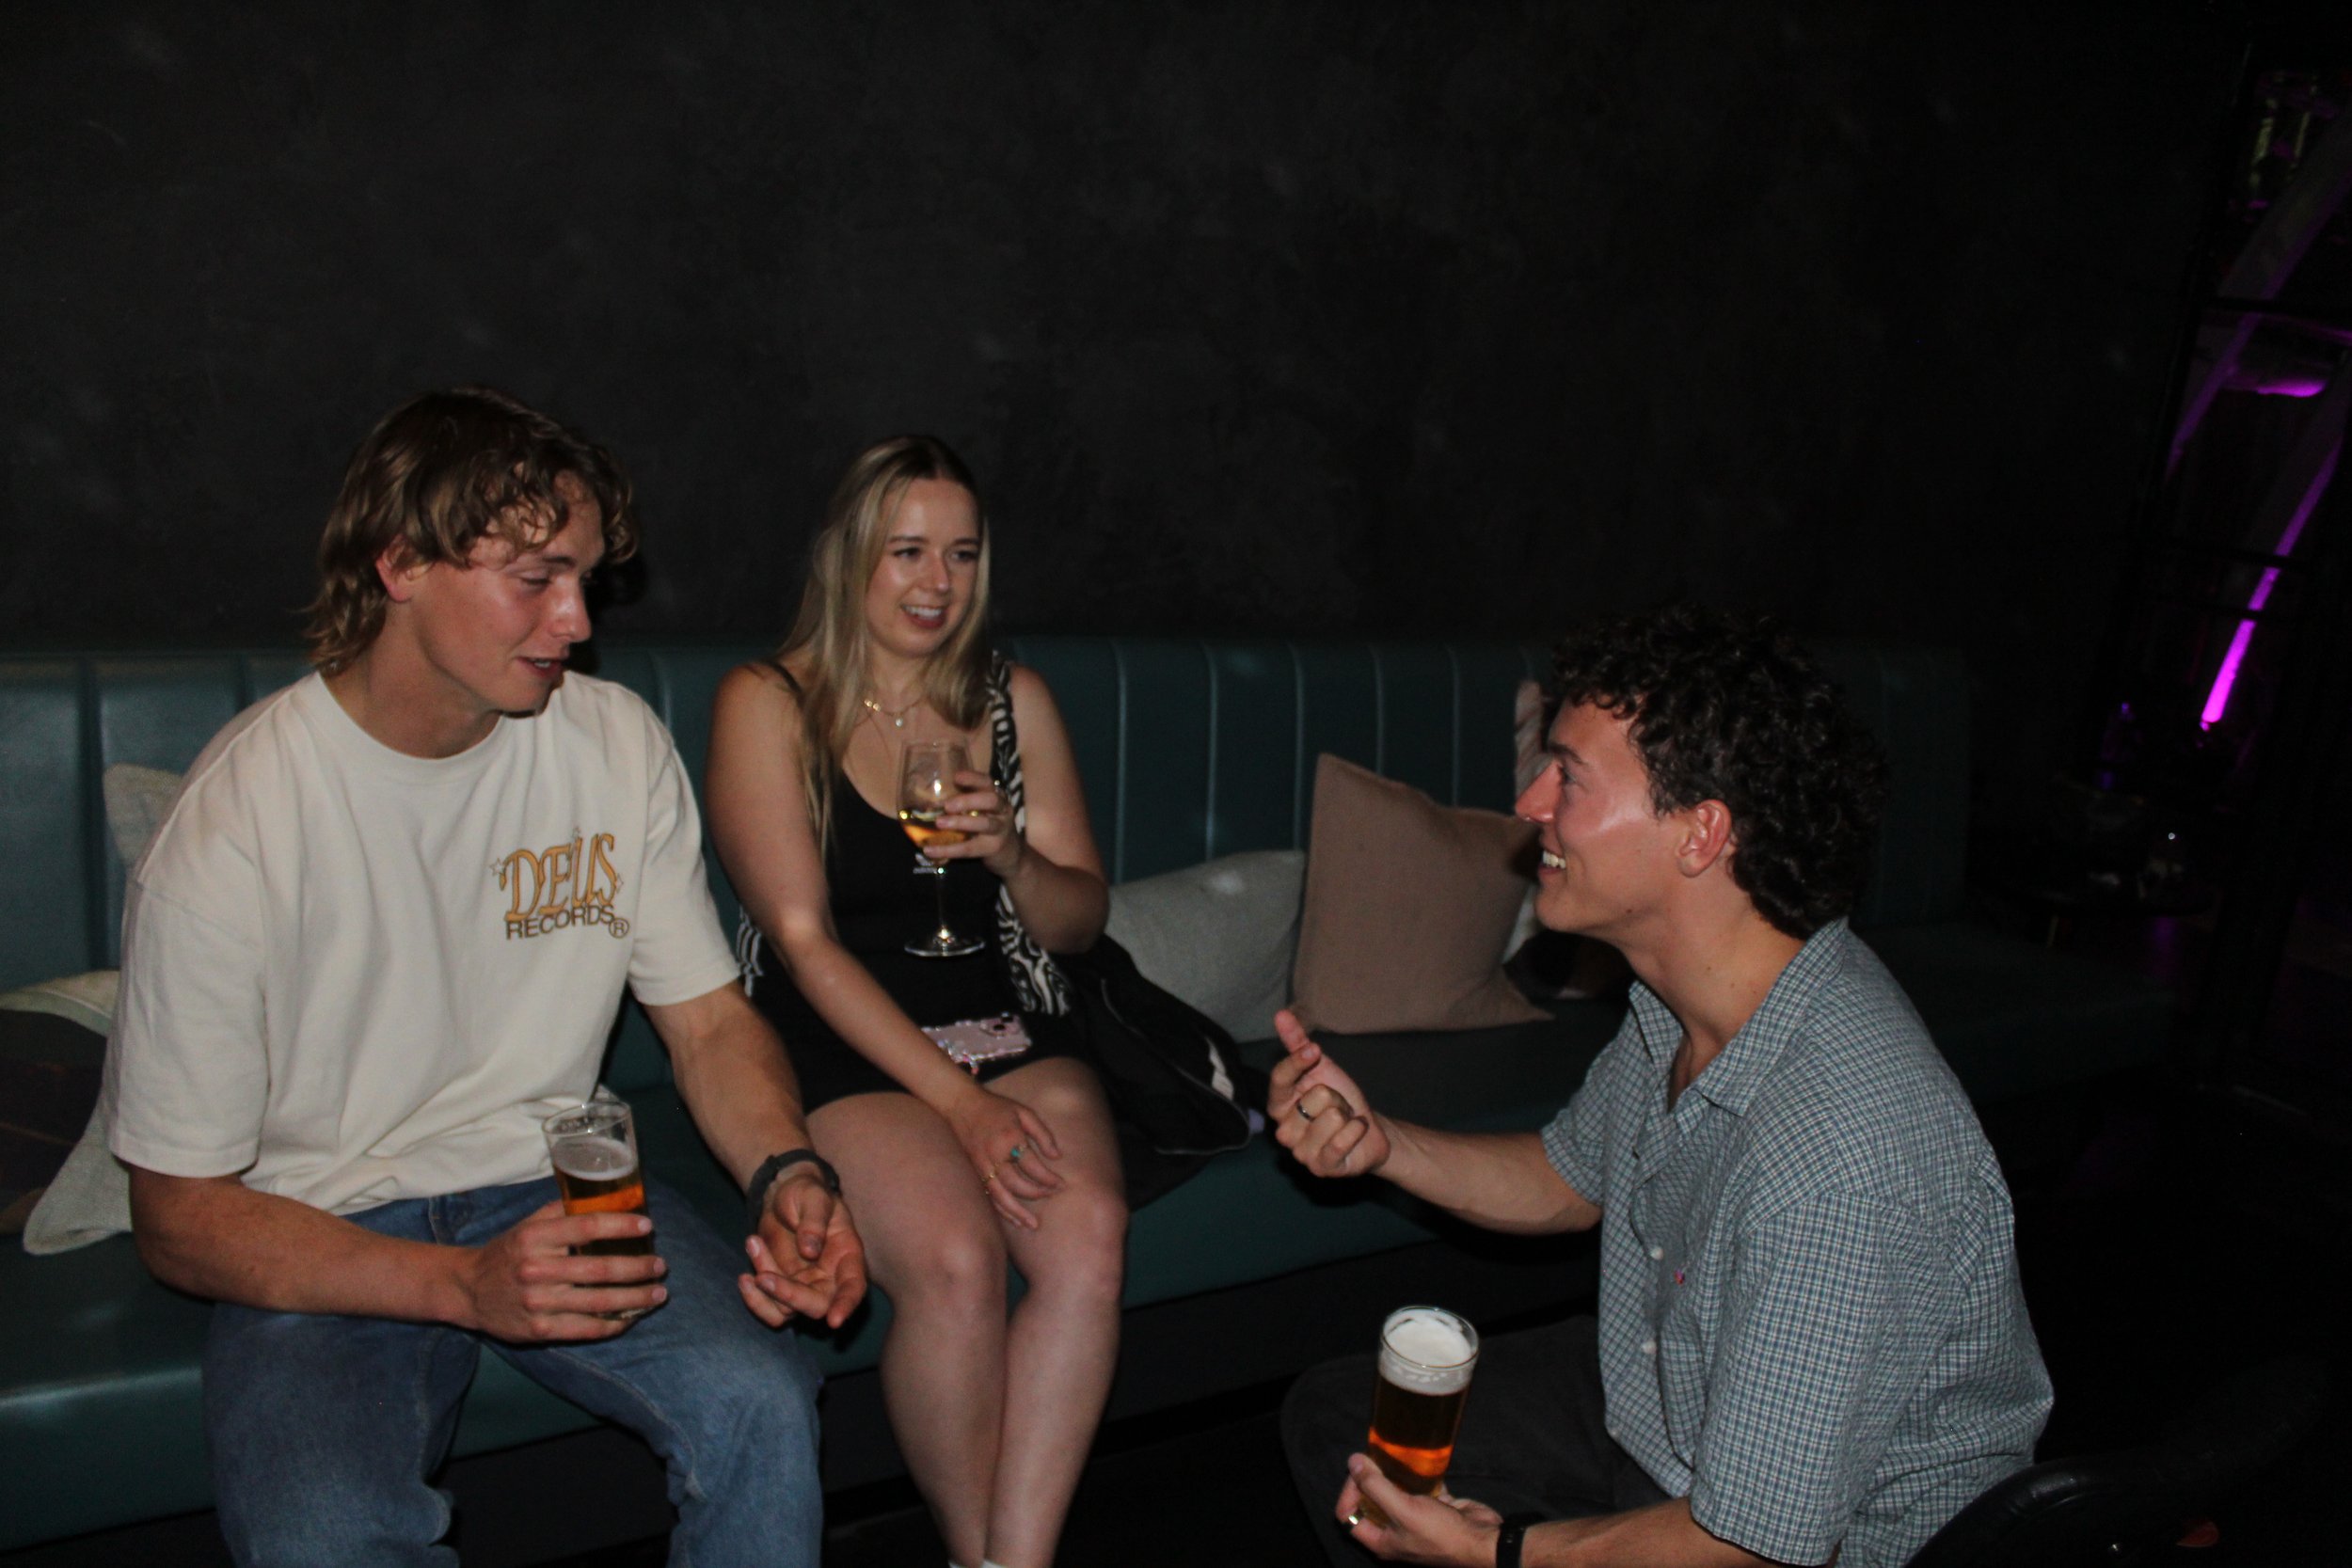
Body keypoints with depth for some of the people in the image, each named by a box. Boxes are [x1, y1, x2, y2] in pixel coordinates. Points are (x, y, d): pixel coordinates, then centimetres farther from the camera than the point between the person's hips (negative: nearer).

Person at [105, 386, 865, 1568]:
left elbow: (708, 1020, 2)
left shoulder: (616, 742, -5)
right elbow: (179, 1217, -12)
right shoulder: (228, 829, -17)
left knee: (759, 1408, -24)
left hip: (551, 1188, 3)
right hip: (322, 1237, -2)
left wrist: (787, 1173, -20)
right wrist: (465, 1286, -26)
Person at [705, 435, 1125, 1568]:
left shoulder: (1015, 700, 11)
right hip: (839, 1050, -3)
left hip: (1009, 1029, 4)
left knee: (1090, 1231, -26)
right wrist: (958, 1101, -16)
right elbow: (804, 940, -8)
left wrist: (1012, 856, -11)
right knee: (957, 1259, -29)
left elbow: (1080, 919, 13)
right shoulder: (766, 704, -1)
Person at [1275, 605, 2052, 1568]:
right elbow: (1569, 1181, 8)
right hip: (1656, 1403, 8)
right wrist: (1380, 1143, -8)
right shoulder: (1678, 1004, -10)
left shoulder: (1841, 1157, -38)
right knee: (1333, 1416, 10)